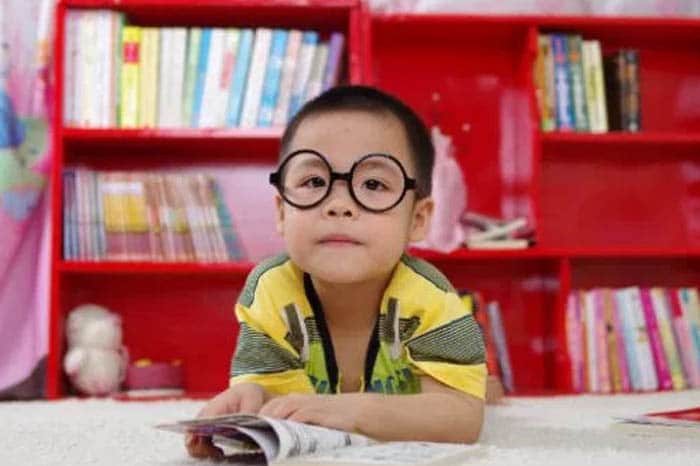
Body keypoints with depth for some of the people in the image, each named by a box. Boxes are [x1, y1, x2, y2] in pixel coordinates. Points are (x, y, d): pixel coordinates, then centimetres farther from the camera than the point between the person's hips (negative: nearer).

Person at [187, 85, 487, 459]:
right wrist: (250, 397, -48)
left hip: (414, 455, -1)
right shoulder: (270, 292, -23)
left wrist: (354, 410, -51)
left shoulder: (429, 300, -29)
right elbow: (283, 407, -24)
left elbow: (463, 418, -36)